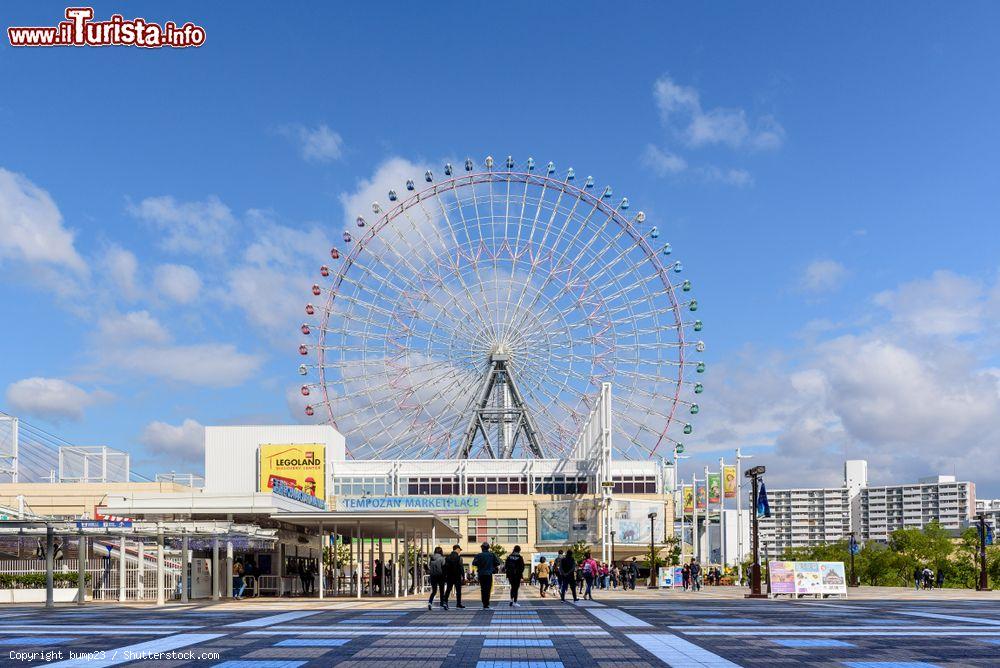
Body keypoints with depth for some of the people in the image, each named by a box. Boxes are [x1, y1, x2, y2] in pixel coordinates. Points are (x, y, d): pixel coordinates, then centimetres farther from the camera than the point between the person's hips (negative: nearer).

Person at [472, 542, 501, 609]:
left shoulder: (479, 555, -4)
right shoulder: (492, 555, -2)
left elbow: (474, 563, -9)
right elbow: (497, 563, -1)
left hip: (481, 574, 1)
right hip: (489, 574, -1)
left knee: (482, 589, 12)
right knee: (488, 589, 0)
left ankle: (484, 604, 15)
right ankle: (486, 605, -7)